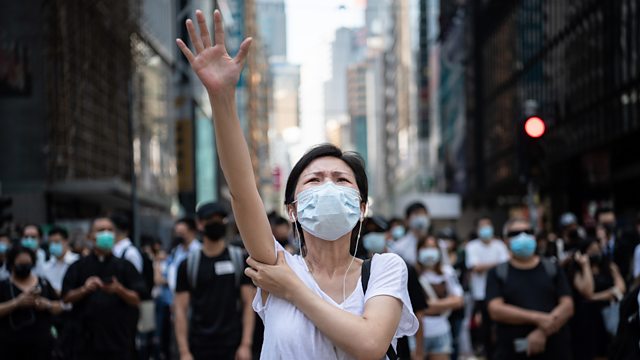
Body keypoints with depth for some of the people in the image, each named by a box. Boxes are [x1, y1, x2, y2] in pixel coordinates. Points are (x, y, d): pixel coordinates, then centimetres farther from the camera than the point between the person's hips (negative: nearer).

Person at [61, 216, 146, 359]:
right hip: (85, 339, 0)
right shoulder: (78, 267, 8)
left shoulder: (124, 266, 7)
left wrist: (119, 290, -17)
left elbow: (136, 299, 2)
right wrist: (84, 289, -15)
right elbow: (66, 297, 3)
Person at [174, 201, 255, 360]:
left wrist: (246, 344, -9)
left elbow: (248, 303, 0)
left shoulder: (239, 259, 3)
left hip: (232, 347, -1)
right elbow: (181, 310, 2)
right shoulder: (188, 265, 4)